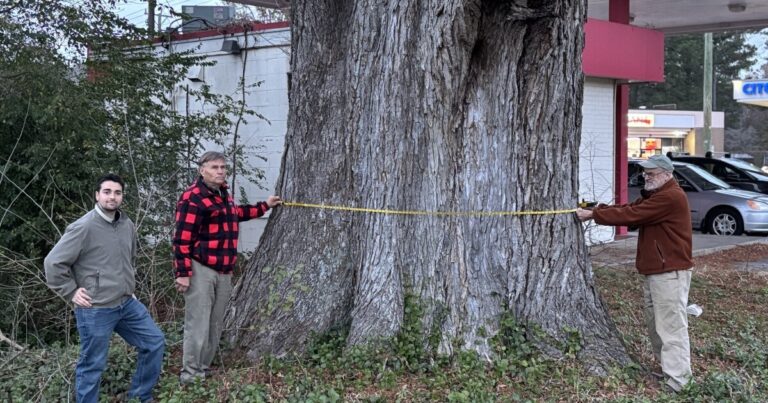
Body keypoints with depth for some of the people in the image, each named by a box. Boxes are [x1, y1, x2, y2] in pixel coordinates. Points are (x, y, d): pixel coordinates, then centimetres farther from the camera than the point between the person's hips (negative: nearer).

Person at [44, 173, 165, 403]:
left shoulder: (127, 225, 5)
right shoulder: (83, 227, -17)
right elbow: (53, 263, -15)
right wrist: (71, 292, -11)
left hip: (127, 304, 7)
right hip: (96, 310, -7)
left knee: (155, 342, 12)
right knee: (92, 365, 4)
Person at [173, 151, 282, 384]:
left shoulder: (224, 194, 15)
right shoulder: (193, 198, -13)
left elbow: (236, 213, 37)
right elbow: (182, 238, -17)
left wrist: (264, 206, 38)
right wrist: (183, 273, -20)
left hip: (223, 271, 9)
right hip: (200, 270, -8)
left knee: (215, 326, 12)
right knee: (198, 325, -8)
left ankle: (203, 370, 24)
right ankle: (190, 376, 1)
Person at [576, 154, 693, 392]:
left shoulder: (670, 197, -18)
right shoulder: (654, 195, 19)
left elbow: (631, 215, -21)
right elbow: (630, 210, 11)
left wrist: (593, 215, -17)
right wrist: (598, 209, -2)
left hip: (670, 272, -11)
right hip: (655, 270, 11)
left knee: (671, 325, -8)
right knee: (655, 323, 15)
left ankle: (676, 381, -5)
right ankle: (666, 368, 25)